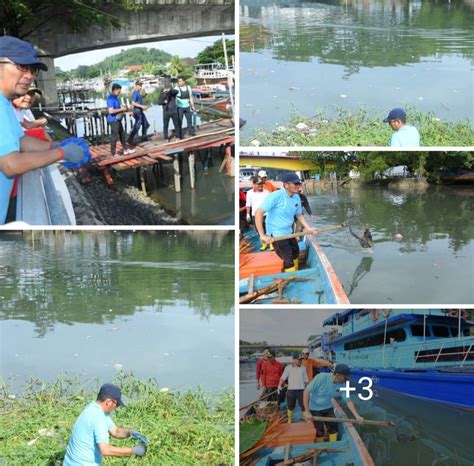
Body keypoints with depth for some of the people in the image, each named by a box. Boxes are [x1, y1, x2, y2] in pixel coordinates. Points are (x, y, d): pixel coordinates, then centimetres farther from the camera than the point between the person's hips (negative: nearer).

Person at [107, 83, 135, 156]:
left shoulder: (115, 97, 10)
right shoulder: (111, 99, -21)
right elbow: (111, 111, -28)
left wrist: (122, 107, 6)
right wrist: (121, 109, -19)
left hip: (118, 119, 10)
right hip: (113, 120, -10)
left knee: (122, 134, 19)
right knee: (114, 136, -1)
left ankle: (126, 149, 31)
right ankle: (113, 153, 8)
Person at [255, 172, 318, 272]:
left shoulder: (297, 198, -1)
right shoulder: (275, 196, -25)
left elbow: (299, 215, 16)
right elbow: (259, 213, -26)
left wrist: (308, 228, 3)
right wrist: (262, 235, -29)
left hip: (288, 232, 8)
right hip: (276, 234, -8)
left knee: (295, 252, 23)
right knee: (288, 260, -3)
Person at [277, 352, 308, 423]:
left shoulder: (302, 368, 7)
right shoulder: (288, 368, 0)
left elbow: (305, 380, 13)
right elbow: (283, 377, -5)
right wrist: (279, 385, -18)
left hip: (301, 389, 1)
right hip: (291, 389, -1)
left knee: (303, 405, 0)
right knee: (290, 406, 8)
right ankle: (289, 420, 20)